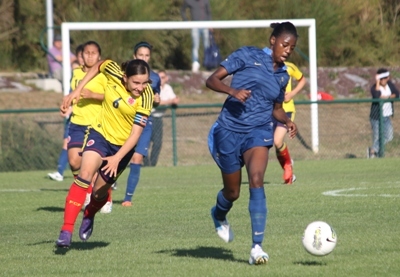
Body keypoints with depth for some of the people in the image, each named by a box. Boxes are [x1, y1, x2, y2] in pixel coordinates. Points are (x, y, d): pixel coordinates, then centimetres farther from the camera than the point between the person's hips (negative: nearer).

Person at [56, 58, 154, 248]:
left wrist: (117, 158, -33)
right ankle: (66, 231, -26)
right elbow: (98, 66, 7)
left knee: (100, 192, 9)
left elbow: (135, 134, -24)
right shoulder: (113, 72, -17)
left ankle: (89, 215, 47)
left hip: (123, 145, -1)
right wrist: (77, 91, 4)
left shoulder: (145, 97, -24)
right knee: (85, 174, -24)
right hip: (100, 133, 1)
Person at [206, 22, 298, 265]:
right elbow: (212, 80, -7)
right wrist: (232, 90, -26)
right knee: (233, 193, 8)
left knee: (256, 181, -24)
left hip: (258, 131, 2)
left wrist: (287, 121, 2)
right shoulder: (248, 56, -4)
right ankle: (219, 215, 48)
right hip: (230, 130, -2)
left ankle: (257, 247, -25)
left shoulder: (283, 76, 10)